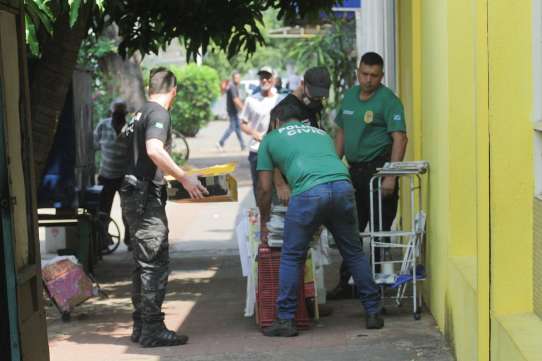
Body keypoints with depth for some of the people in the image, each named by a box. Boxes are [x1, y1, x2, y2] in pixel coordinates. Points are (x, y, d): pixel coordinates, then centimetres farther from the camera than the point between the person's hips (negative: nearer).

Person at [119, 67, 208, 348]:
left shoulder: (141, 113, 19)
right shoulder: (158, 113, -10)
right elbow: (154, 150, -25)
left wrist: (174, 178, 30)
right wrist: (184, 178, -21)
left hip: (134, 195, 10)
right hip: (146, 196, -10)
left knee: (144, 263, 14)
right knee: (155, 264, -7)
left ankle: (141, 325, 19)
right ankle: (152, 329, -6)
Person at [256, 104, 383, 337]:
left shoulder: (271, 138, 26)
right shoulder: (321, 133, 37)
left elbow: (265, 188, 23)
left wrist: (263, 223, 37)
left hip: (309, 192, -4)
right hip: (343, 186, 4)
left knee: (292, 257, 10)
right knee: (354, 252, 17)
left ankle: (286, 320, 11)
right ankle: (373, 312, 22)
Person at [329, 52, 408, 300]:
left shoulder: (388, 100, -11)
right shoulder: (349, 97, 12)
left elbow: (400, 138, -17)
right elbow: (341, 133, 20)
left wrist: (391, 176, -24)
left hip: (378, 168, -7)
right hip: (354, 171, 7)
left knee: (379, 230, 0)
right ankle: (346, 283, 20)